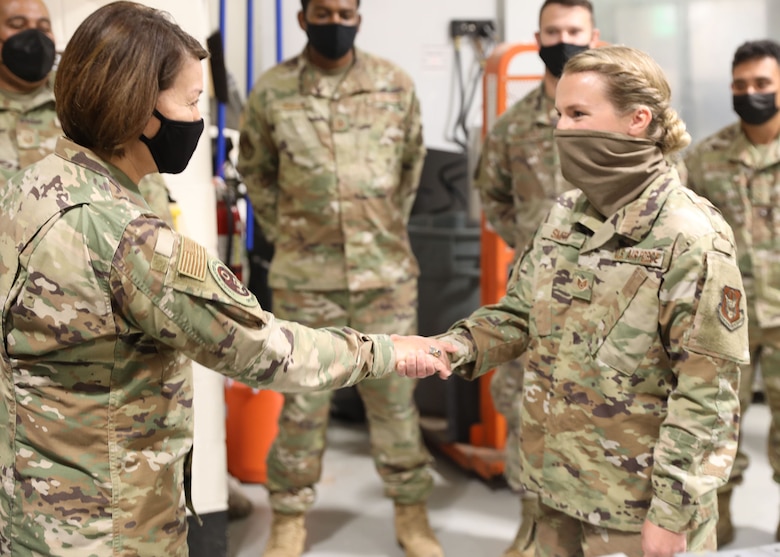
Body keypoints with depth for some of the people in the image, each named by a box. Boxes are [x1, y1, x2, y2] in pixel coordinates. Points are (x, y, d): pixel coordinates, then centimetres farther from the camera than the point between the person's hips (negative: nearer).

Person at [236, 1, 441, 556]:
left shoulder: (397, 85, 0)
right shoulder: (270, 91, -2)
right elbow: (255, 170, 11)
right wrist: (285, 232, 8)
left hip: (386, 270, 1)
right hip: (304, 275, 0)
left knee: (394, 395, 9)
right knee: (302, 399, 8)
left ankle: (412, 511, 23)